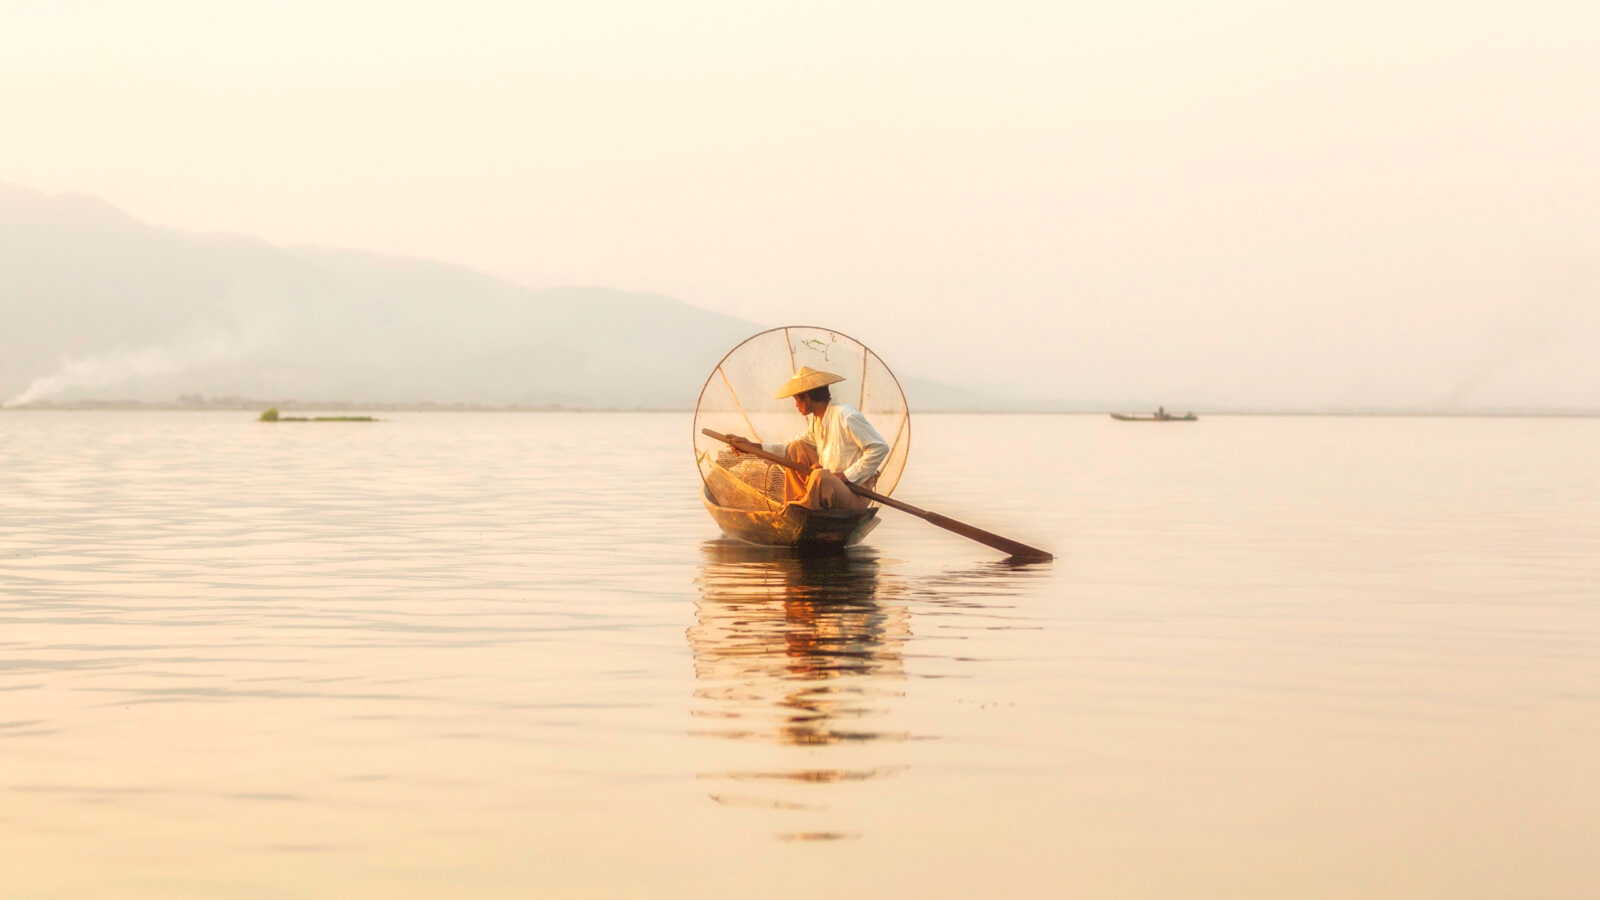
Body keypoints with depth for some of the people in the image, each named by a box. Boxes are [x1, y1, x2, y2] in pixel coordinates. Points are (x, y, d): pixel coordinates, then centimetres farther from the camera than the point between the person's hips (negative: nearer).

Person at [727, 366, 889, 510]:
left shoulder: (846, 417, -19)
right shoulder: (815, 420, 9)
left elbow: (880, 448, -22)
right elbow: (790, 446, 21)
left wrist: (847, 476, -22)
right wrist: (753, 447, 13)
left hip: (856, 495, -9)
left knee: (820, 476, -37)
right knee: (796, 448, 8)